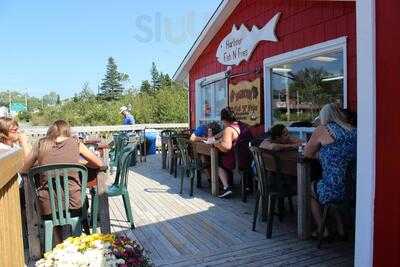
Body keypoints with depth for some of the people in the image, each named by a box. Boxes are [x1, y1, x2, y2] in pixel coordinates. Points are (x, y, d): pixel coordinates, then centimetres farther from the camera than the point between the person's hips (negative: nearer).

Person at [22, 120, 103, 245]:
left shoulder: (41, 145, 6)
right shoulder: (75, 143, 3)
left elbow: (24, 170, 13)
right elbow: (99, 164, 10)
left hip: (47, 206, 1)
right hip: (73, 202, -1)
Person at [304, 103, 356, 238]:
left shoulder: (322, 130, -6)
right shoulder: (353, 130, 9)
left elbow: (307, 153, 2)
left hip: (334, 189, -6)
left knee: (311, 188, 25)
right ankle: (340, 229, 37)